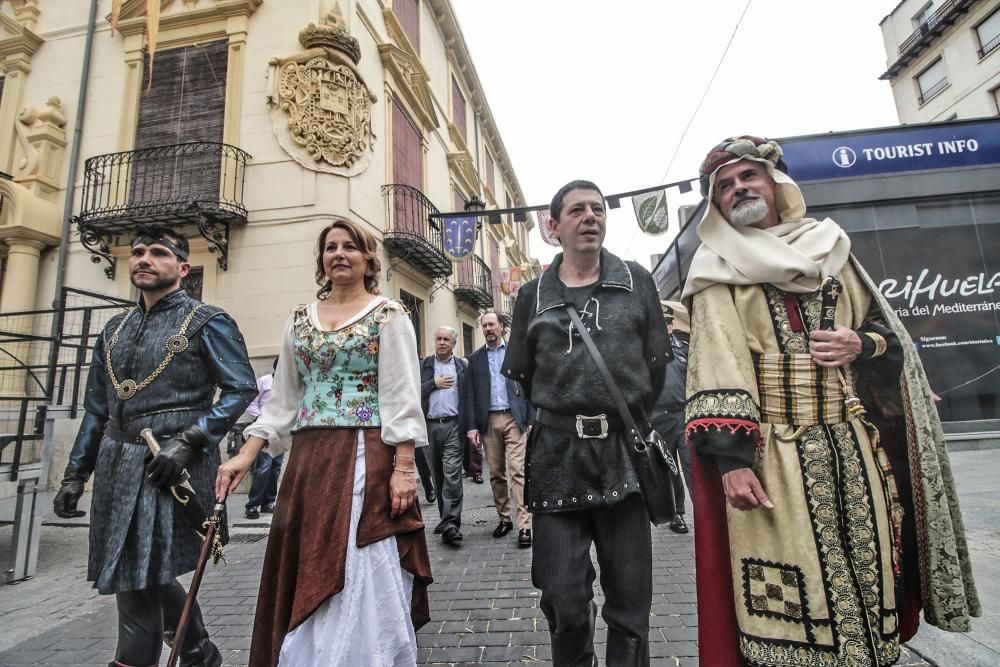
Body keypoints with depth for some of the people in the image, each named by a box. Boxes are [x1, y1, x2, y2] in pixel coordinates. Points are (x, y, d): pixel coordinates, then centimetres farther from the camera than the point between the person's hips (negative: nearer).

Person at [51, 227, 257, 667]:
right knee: (151, 575, 16)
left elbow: (241, 389, -11)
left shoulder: (207, 323, -5)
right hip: (117, 466, 7)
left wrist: (188, 443, -19)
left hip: (170, 467, -7)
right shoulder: (114, 330, 16)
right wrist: (76, 473, 14)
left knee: (138, 584, -4)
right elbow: (97, 409, 18)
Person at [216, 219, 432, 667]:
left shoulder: (388, 314, -1)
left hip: (366, 458, -5)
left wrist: (403, 467, -14)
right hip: (308, 460, 6)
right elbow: (282, 399, 15)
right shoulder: (300, 319, 14)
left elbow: (402, 398, -7)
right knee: (304, 580, 13)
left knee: (363, 580, -1)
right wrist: (247, 455, 6)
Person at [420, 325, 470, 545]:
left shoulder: (463, 366, 6)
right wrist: (434, 383, -7)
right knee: (438, 475, 13)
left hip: (453, 425, -3)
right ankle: (446, 517, 27)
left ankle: (450, 524, -6)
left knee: (452, 474, -9)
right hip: (430, 425, 3)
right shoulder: (423, 365, 11)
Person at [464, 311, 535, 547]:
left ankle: (524, 525, -5)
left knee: (517, 471, -8)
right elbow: (470, 395, 7)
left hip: (515, 418, -2)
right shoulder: (475, 358, 10)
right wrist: (472, 426, 0)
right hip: (489, 421, 3)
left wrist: (532, 419, -3)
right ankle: (504, 518, 23)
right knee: (496, 473, 9)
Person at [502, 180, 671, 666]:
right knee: (563, 602, 6)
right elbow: (519, 377, 11)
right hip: (556, 458, 0)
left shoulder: (637, 282, 7)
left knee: (630, 601, 11)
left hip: (625, 455, 1)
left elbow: (657, 363, 9)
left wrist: (628, 421, 11)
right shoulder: (533, 295, 7)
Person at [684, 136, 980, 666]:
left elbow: (889, 333, 20)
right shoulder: (719, 271, 2)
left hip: (855, 448, 5)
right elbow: (716, 368, -10)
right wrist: (731, 457, -20)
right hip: (770, 454, -4)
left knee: (868, 575, 12)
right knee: (789, 603, -1)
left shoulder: (831, 250, 17)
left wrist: (861, 344, -4)